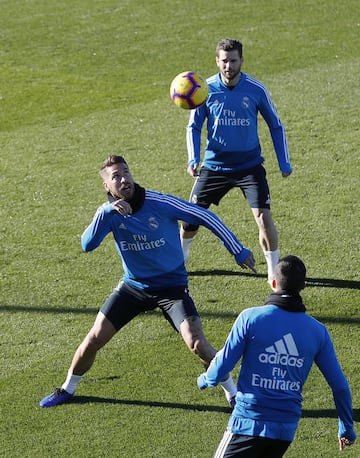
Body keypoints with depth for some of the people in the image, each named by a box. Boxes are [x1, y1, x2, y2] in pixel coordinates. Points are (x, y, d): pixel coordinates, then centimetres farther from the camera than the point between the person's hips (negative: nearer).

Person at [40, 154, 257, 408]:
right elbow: (87, 245, -23)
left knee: (197, 344, -21)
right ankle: (67, 389, 26)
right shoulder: (109, 212, -8)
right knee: (94, 339, 1)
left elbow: (205, 217, -11)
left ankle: (233, 394, -1)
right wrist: (108, 212, -36)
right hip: (133, 286, 3)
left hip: (172, 286, -3)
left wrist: (239, 251, -9)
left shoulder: (160, 203, -19)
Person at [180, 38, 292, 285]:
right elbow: (194, 127, 3)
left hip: (250, 165, -1)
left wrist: (284, 163, 0)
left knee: (263, 217, -15)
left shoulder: (256, 89, -9)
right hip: (214, 165, 2)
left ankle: (274, 271, 1)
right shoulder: (206, 89, -7)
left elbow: (276, 126, 3)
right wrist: (193, 159, -12)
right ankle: (179, 259, 33)